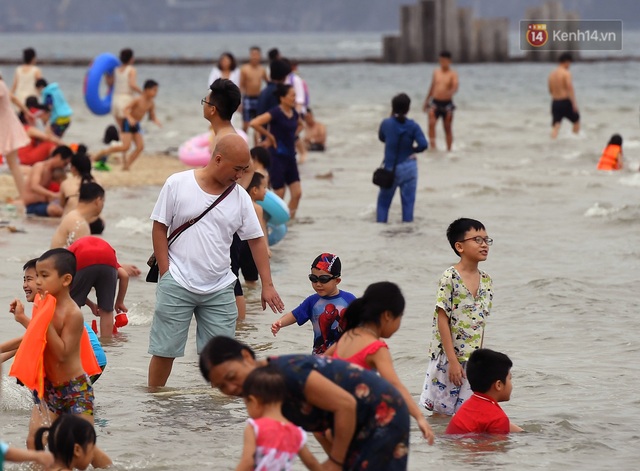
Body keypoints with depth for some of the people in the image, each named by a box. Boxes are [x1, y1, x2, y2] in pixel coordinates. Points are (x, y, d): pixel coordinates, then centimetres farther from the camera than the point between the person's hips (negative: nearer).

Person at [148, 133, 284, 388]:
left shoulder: (240, 197, 5)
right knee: (164, 351, 1)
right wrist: (166, 274, -7)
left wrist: (267, 284, 1)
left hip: (220, 290, 3)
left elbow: (256, 240, 8)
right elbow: (159, 227, -1)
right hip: (177, 285, -3)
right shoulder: (177, 184, -4)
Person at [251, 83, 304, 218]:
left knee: (297, 193, 1)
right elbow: (254, 123, -26)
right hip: (277, 157, -7)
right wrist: (269, 136, -16)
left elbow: (300, 125, 32)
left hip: (290, 156, 7)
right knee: (280, 196, -3)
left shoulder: (293, 113, 8)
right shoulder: (276, 113, -15)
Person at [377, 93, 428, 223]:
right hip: (408, 167, -1)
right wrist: (413, 149, 3)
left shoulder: (386, 123, -7)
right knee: (408, 201, 4)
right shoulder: (412, 126, -10)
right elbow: (423, 144, -18)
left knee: (383, 201, 13)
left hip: (390, 168, 1)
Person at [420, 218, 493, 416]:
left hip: (473, 360, 5)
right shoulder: (450, 278, -12)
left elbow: (480, 321, 12)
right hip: (447, 359, -5)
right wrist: (453, 361, -15)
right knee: (442, 412, 3)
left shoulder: (486, 281, 7)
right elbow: (443, 320, -12)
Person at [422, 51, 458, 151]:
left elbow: (455, 87, -20)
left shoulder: (453, 74, -4)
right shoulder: (436, 72, 10)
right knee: (431, 123, -19)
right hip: (435, 102, 3)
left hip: (447, 103, -3)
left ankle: (449, 149, 15)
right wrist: (426, 101, 23)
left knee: (447, 128, 7)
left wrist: (450, 93, -42)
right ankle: (432, 146, -20)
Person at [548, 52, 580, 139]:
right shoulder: (566, 73, -9)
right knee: (576, 120, 18)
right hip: (565, 102, -5)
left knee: (555, 126, 0)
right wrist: (574, 102, -21)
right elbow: (570, 88, -19)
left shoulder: (552, 74, 11)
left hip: (555, 102, 5)